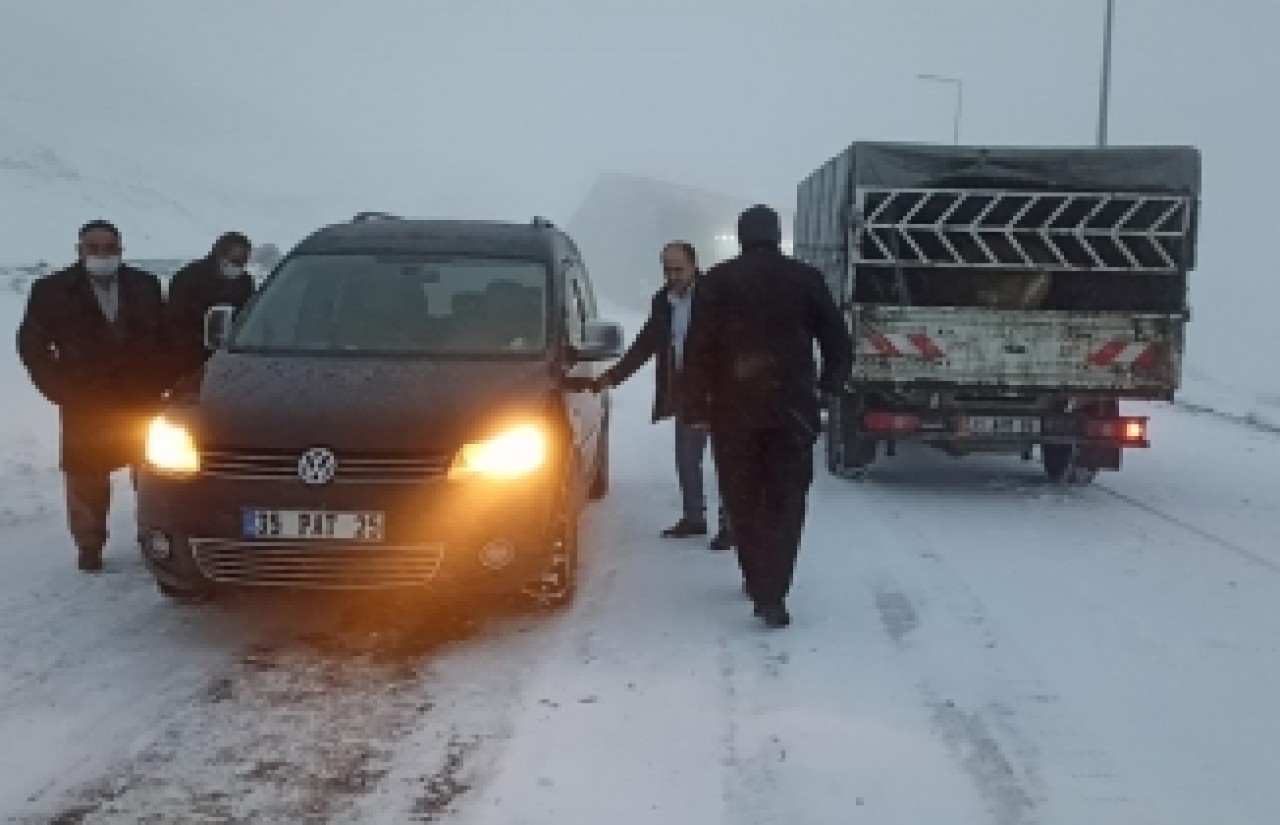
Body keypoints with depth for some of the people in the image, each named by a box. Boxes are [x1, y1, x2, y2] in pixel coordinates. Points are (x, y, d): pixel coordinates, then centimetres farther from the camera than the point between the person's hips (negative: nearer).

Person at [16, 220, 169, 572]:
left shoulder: (145, 286, 4)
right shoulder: (53, 291, -1)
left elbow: (164, 339, 8)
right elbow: (32, 345, 4)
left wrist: (156, 383, -1)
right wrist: (61, 390, -3)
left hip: (142, 402, 2)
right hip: (85, 409, -1)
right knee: (86, 478, 0)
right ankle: (90, 545, 12)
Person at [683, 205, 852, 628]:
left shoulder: (719, 280, -1)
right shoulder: (805, 278, 2)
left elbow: (699, 347, -6)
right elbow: (838, 342, 5)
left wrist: (698, 403, 1)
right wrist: (829, 383, 22)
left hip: (734, 406, 0)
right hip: (792, 407, 0)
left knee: (743, 499, 14)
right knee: (785, 502, 3)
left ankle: (758, 582, 21)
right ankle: (771, 593, -8)